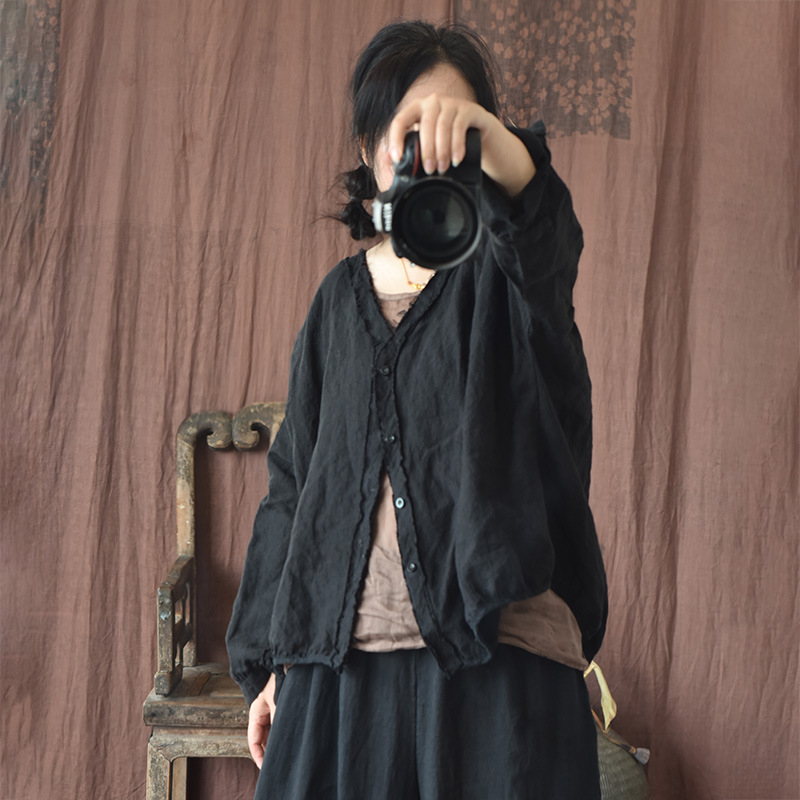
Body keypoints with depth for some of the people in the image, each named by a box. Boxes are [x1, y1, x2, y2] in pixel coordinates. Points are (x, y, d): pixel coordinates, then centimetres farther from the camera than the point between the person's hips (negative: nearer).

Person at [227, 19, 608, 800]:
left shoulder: (505, 271, 3)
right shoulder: (342, 295, 11)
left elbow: (536, 219, -24)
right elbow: (295, 479, 13)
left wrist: (480, 130, -46)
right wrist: (271, 661, 11)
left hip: (494, 653, -3)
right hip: (342, 656, 3)